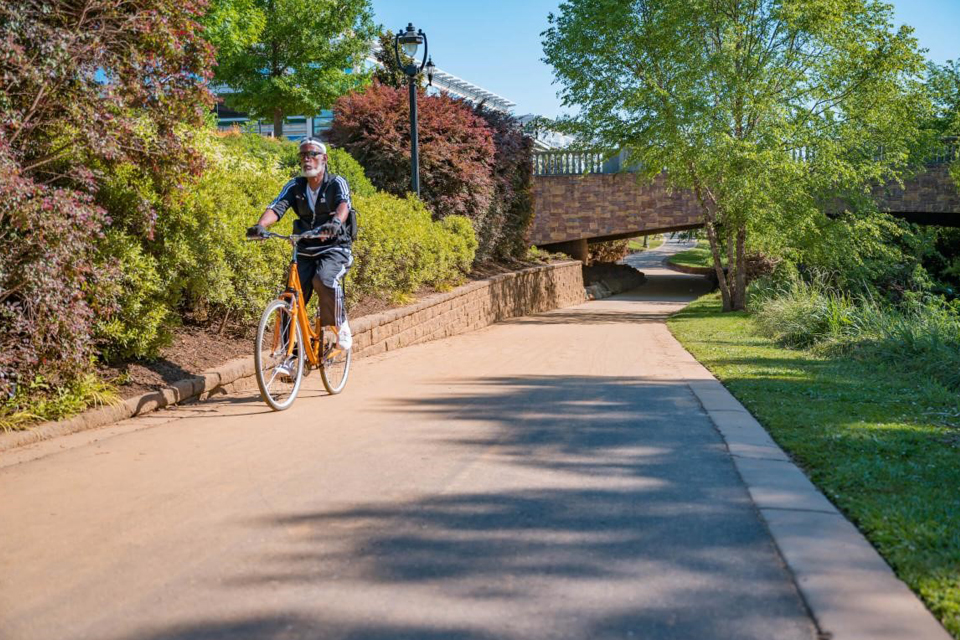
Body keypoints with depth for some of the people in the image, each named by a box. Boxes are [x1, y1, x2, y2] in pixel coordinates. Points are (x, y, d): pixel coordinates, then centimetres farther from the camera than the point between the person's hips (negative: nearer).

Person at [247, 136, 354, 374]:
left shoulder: (337, 183, -5)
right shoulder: (294, 186, 4)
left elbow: (344, 204, -26)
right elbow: (276, 207, -12)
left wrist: (336, 222, -50)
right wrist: (260, 225, -34)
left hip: (334, 249, -4)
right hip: (305, 251, 4)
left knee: (324, 280, -34)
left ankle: (340, 325, -9)